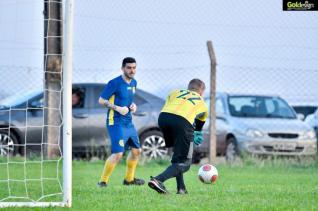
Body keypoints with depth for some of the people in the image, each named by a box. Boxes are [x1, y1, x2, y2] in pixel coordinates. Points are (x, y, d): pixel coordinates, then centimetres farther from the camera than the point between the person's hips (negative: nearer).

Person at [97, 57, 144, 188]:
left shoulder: (133, 83, 12)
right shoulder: (115, 83, -14)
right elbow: (101, 100, -12)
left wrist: (133, 105, 6)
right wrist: (118, 108, -22)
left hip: (128, 123, 9)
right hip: (116, 123, -9)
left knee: (136, 151, 17)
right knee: (118, 153, -19)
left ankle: (129, 179, 34)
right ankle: (103, 181, -10)